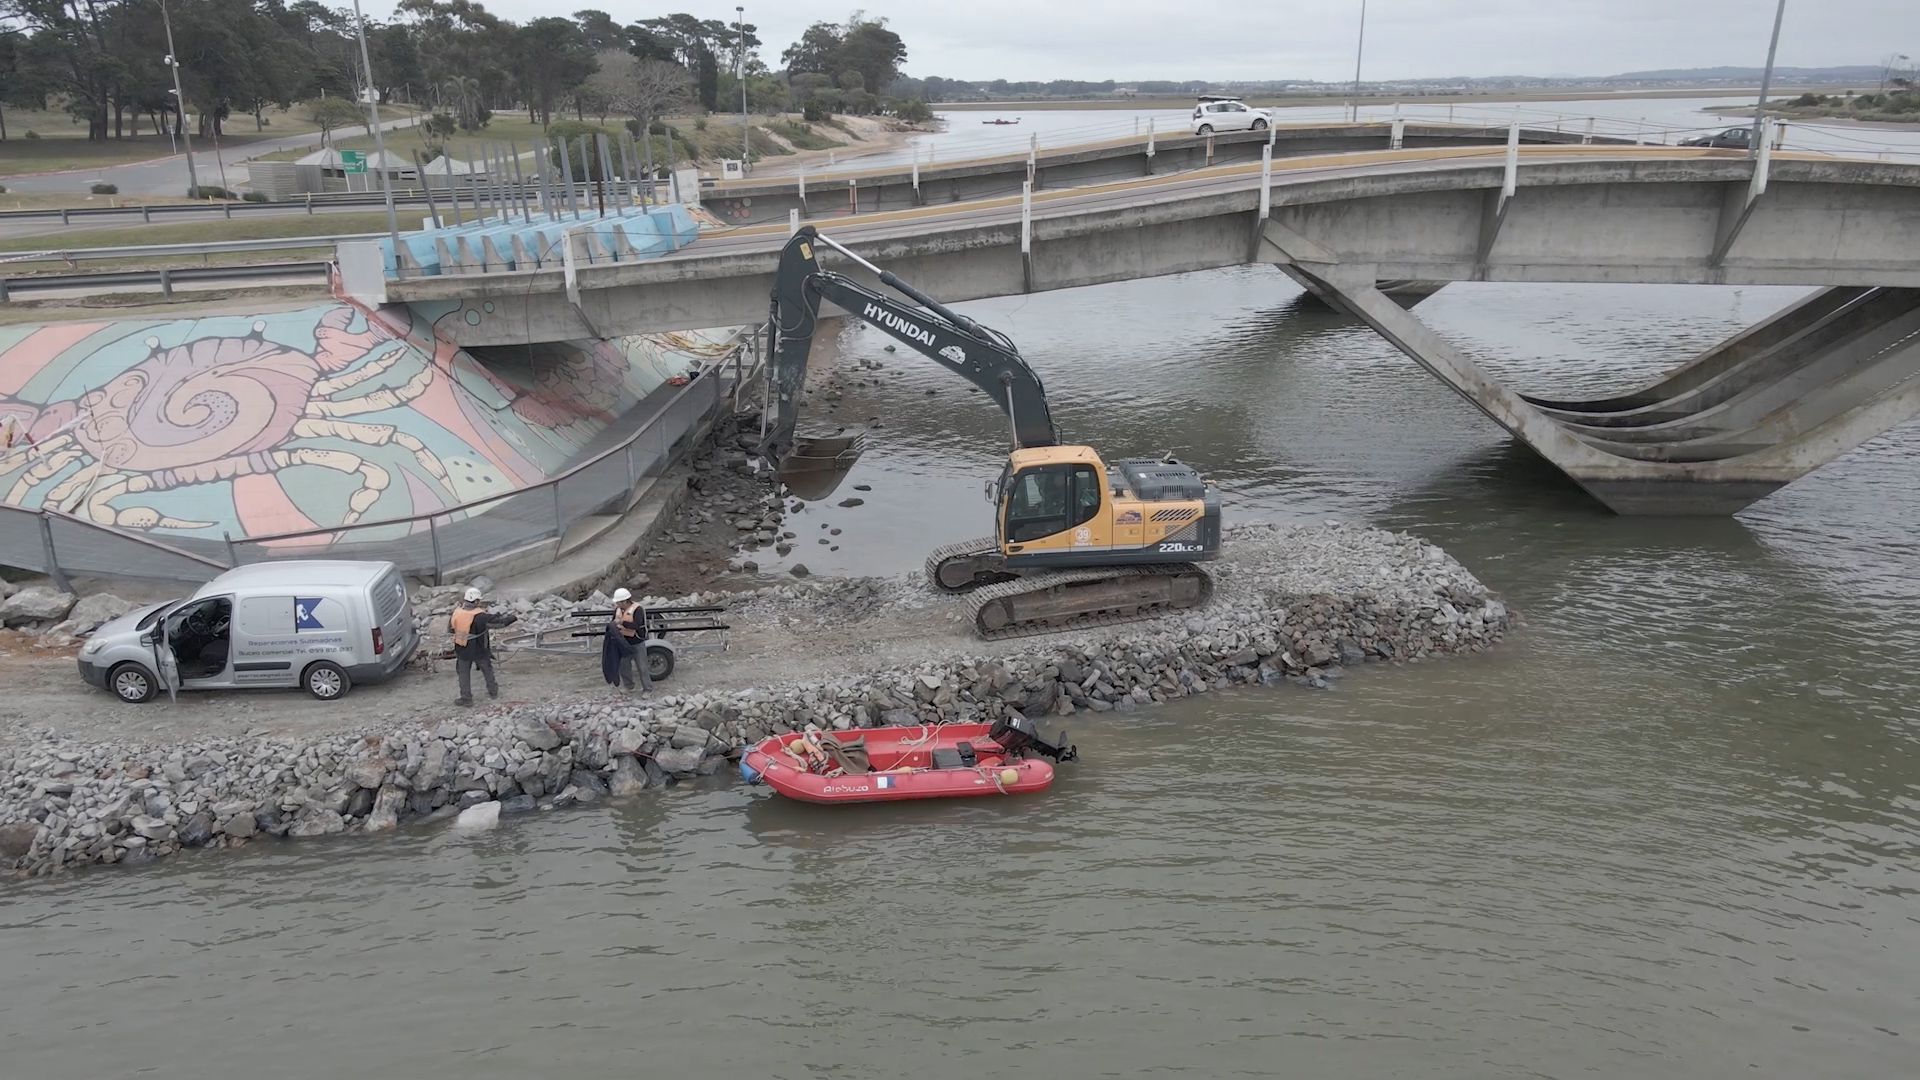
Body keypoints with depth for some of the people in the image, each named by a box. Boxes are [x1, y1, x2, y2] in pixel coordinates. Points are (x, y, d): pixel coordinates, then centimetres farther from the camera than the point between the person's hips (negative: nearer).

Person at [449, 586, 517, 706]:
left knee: (464, 673, 15)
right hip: (479, 650, -2)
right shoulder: (481, 616, -23)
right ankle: (493, 691, 34)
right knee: (487, 669, 20)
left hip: (463, 650, 2)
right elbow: (500, 621, -18)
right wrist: (514, 618, -3)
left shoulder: (456, 613, -11)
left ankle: (466, 698, 16)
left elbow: (450, 628, 5)